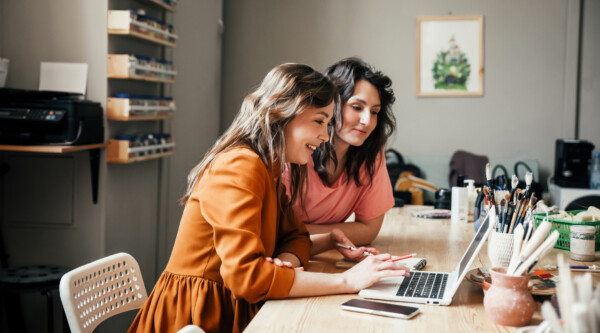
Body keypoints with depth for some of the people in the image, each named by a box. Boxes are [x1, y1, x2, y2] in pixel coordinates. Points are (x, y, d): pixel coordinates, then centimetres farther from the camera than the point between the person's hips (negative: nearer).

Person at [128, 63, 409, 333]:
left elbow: (295, 237, 9)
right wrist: (346, 281, -26)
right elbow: (246, 275, -28)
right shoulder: (238, 168, -20)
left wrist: (285, 262, -15)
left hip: (233, 309, 8)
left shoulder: (269, 172, 10)